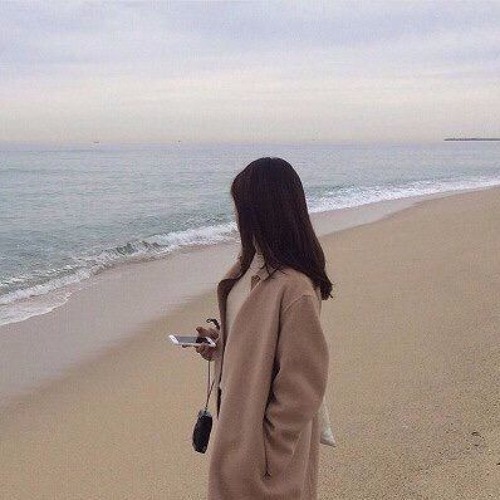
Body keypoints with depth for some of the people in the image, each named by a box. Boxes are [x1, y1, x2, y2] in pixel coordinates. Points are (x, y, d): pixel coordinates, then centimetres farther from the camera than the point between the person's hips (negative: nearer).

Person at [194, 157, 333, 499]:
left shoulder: (295, 289, -28)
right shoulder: (253, 265, 0)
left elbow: (302, 387, -24)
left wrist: (271, 457, -17)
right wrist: (222, 343, 0)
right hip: (238, 415, 8)